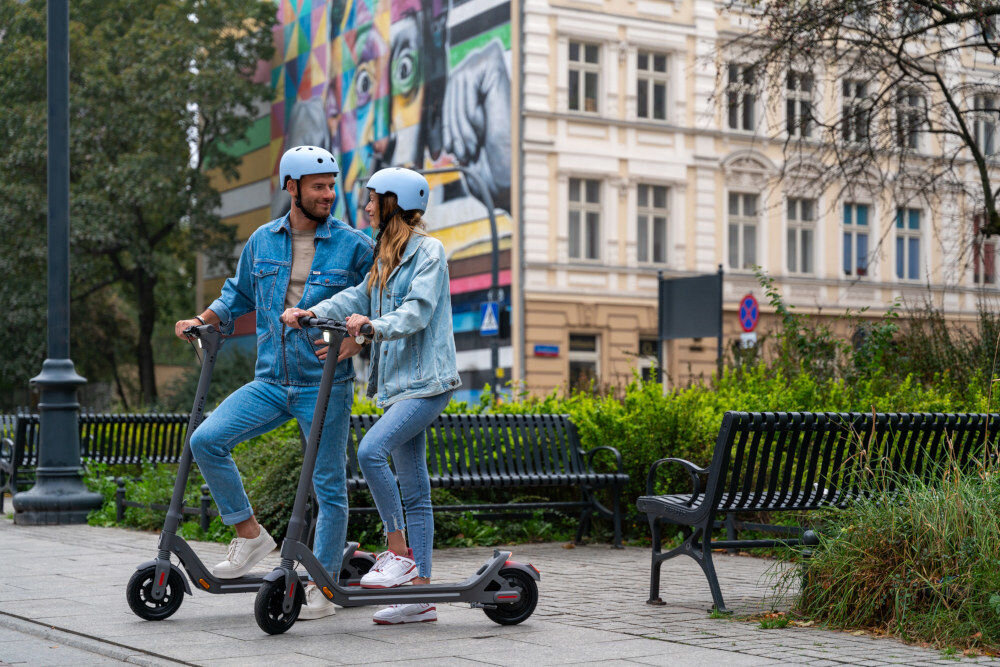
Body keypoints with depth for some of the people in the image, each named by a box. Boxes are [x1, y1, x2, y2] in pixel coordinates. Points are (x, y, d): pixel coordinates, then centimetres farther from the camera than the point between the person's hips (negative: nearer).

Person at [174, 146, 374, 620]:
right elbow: (239, 293, 23)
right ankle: (249, 534, 4)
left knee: (328, 484, 0)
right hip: (271, 381, 4)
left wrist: (356, 341, -16)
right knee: (206, 440, -11)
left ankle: (323, 587, 11)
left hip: (325, 385, -4)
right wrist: (203, 320, 9)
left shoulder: (353, 246, -3)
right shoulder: (262, 241, 8)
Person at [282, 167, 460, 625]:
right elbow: (359, 297, 11)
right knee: (414, 489, 7)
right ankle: (421, 593, 9)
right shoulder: (386, 258, 21)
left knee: (371, 449, -25)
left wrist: (376, 326, -34)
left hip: (426, 381, -9)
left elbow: (418, 310, -19)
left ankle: (398, 553, -15)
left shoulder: (428, 251, -7)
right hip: (399, 381, 9)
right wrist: (312, 313, -3)